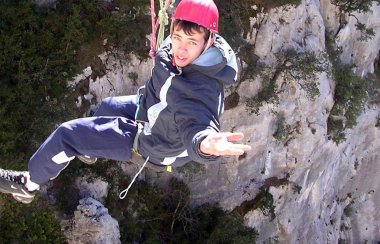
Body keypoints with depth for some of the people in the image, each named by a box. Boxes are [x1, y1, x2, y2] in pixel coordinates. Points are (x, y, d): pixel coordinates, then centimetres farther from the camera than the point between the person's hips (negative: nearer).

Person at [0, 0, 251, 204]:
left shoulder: (200, 90, -43)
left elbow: (197, 124, -60)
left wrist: (205, 143, -83)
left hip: (154, 142, -8)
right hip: (151, 109, 8)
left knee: (65, 134, -6)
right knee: (107, 106, 35)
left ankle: (28, 185, 21)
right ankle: (87, 150, 67)